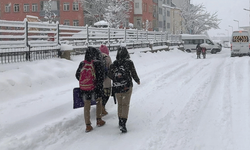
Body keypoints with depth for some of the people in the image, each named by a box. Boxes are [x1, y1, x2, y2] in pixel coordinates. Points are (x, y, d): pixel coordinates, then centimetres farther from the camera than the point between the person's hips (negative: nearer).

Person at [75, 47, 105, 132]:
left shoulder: (82, 64, -1)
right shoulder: (98, 63, -13)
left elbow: (77, 75, 7)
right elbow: (101, 77, -16)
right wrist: (99, 86, -8)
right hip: (96, 88, -2)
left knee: (87, 105, 9)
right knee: (99, 102, 21)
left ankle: (88, 125, 10)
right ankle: (99, 121, 30)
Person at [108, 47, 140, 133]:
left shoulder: (114, 64, 0)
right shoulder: (129, 62, -8)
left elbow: (109, 74, -1)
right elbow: (134, 74, -1)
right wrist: (137, 80, 18)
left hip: (116, 87, 3)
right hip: (127, 87, -3)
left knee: (120, 104, 17)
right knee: (125, 104, -1)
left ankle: (120, 122, 26)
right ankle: (123, 123, -11)